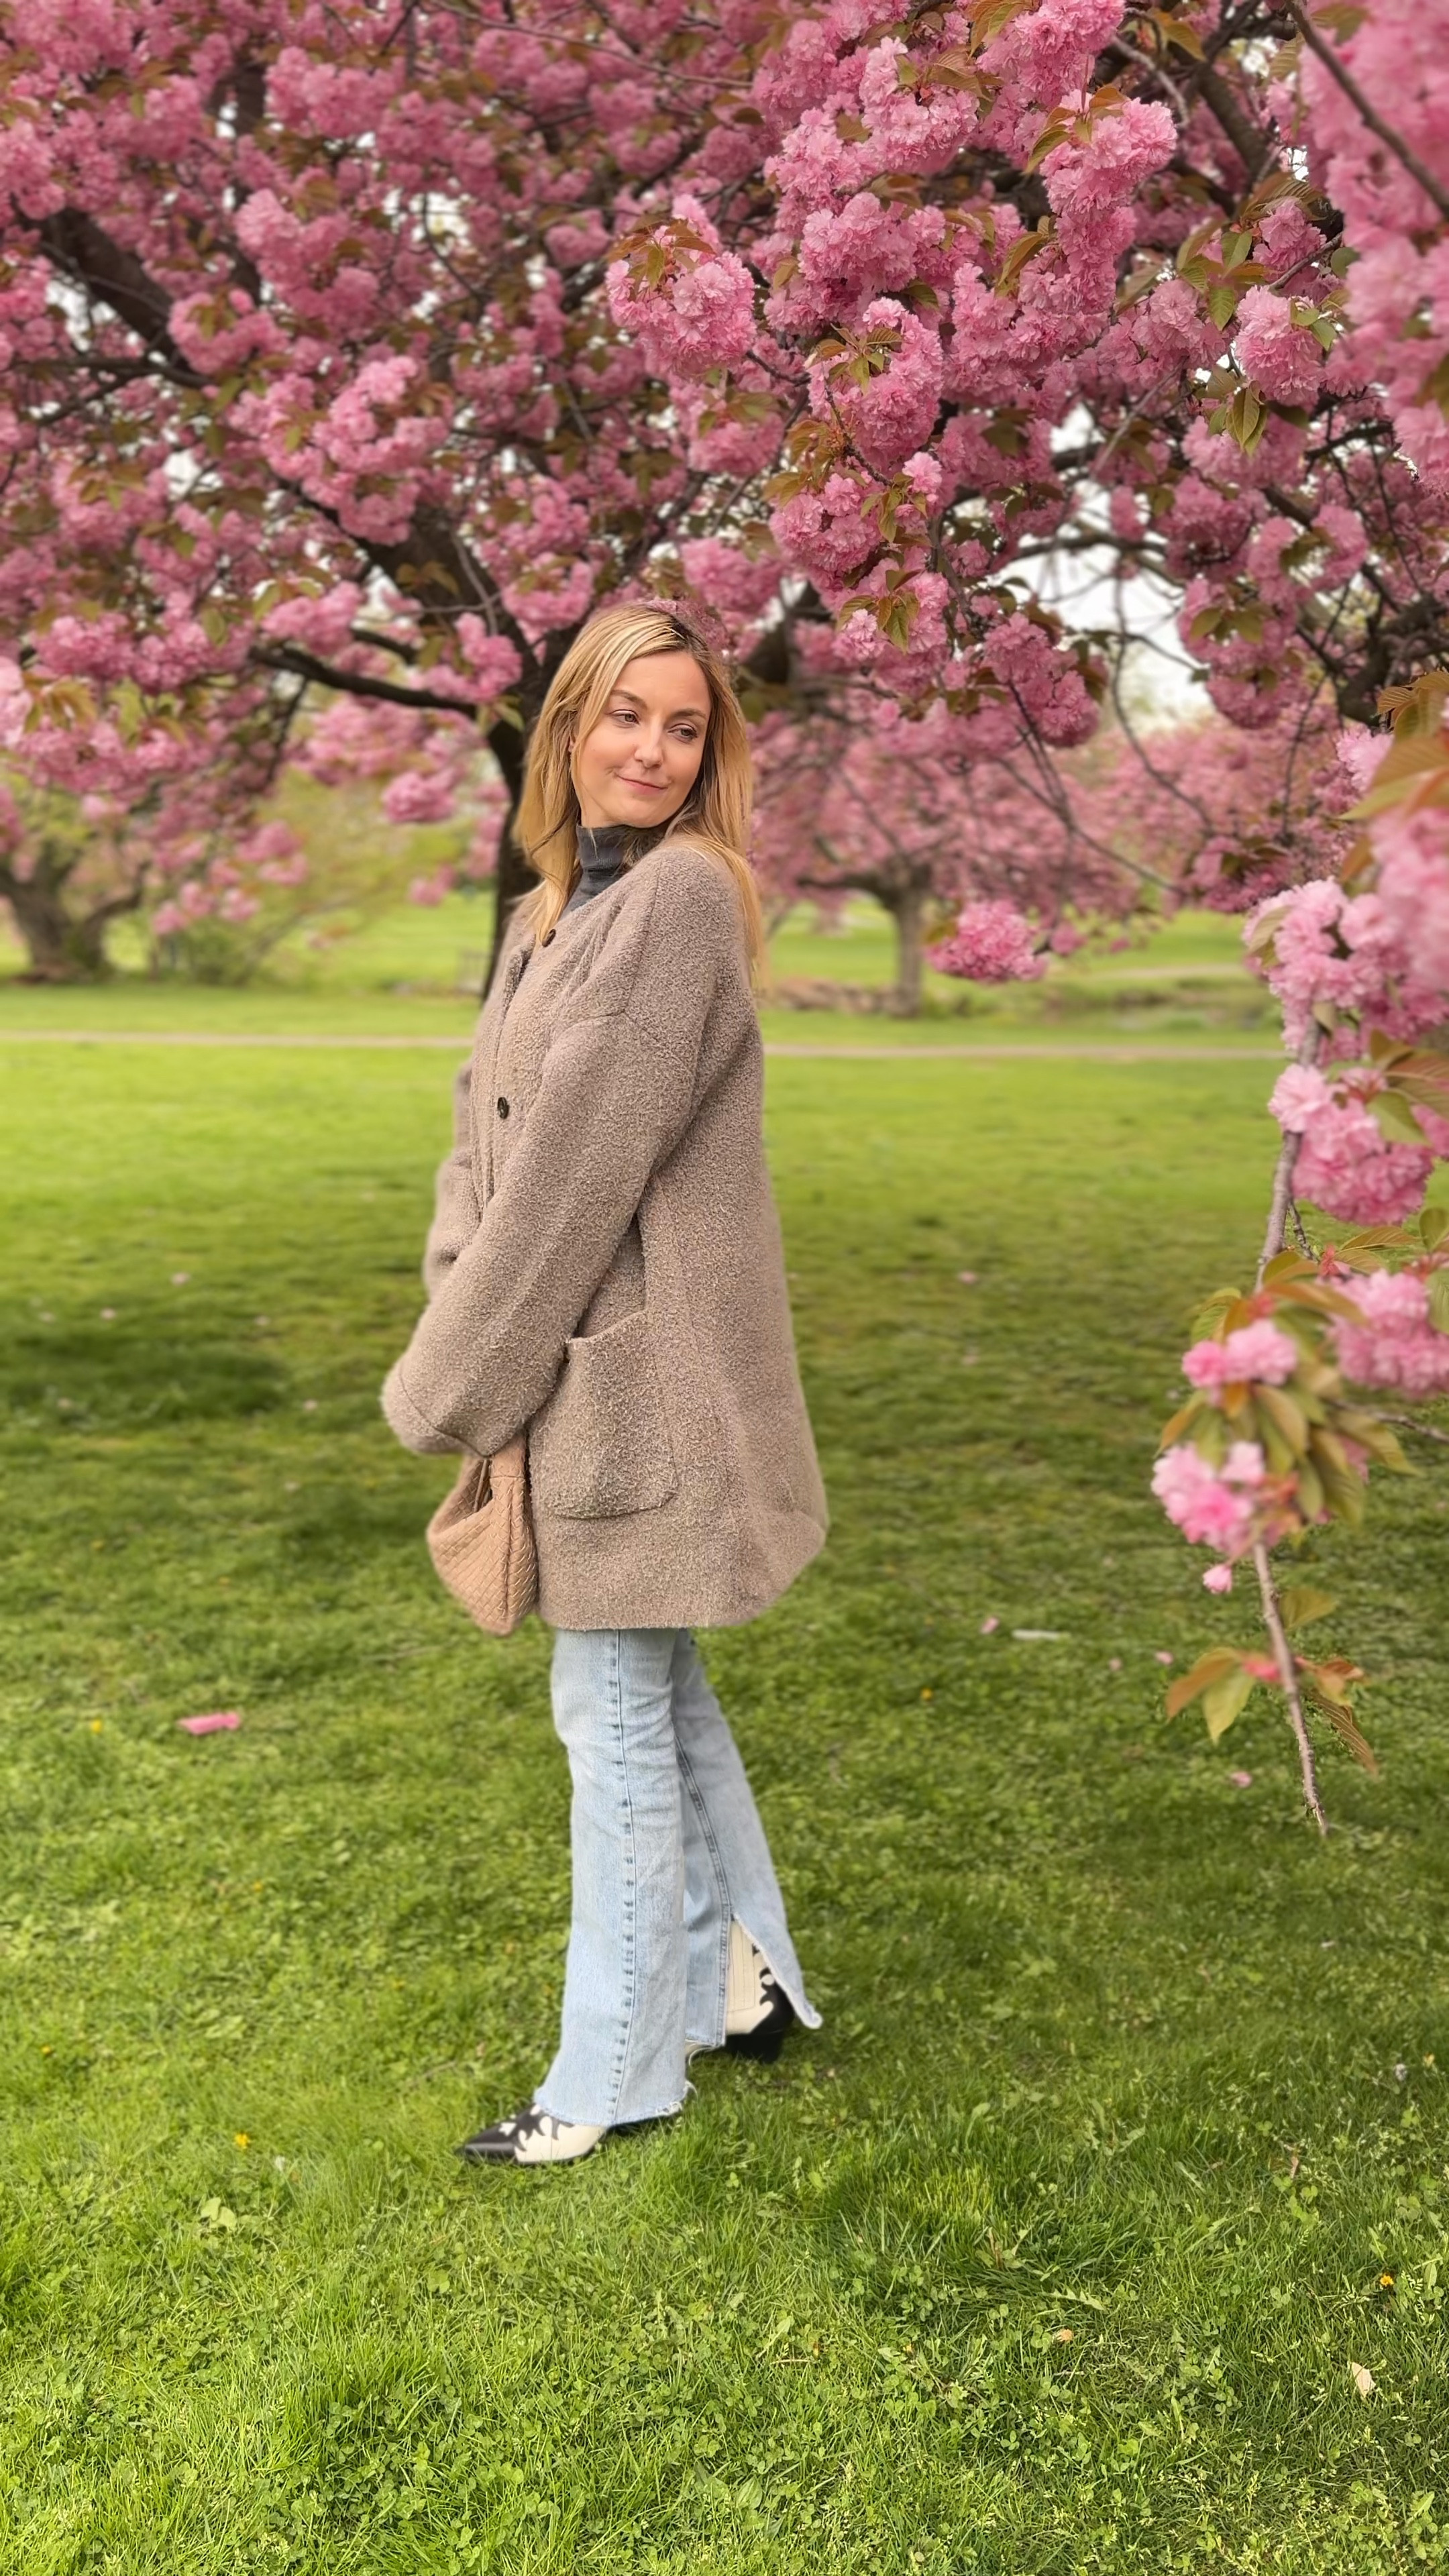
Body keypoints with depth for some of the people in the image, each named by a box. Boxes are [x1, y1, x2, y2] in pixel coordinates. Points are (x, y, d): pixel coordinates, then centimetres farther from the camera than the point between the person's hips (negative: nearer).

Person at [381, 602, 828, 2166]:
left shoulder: (681, 895, -15)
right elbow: (489, 1132, 11)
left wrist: (449, 1379, -12)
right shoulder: (549, 916, 13)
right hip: (574, 1365, 9)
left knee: (615, 1713, 1)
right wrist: (457, 1318, -5)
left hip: (641, 1373, -9)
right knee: (655, 1693, 19)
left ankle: (614, 2076, 17)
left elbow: (584, 1155, -19)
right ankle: (739, 1975, 36)